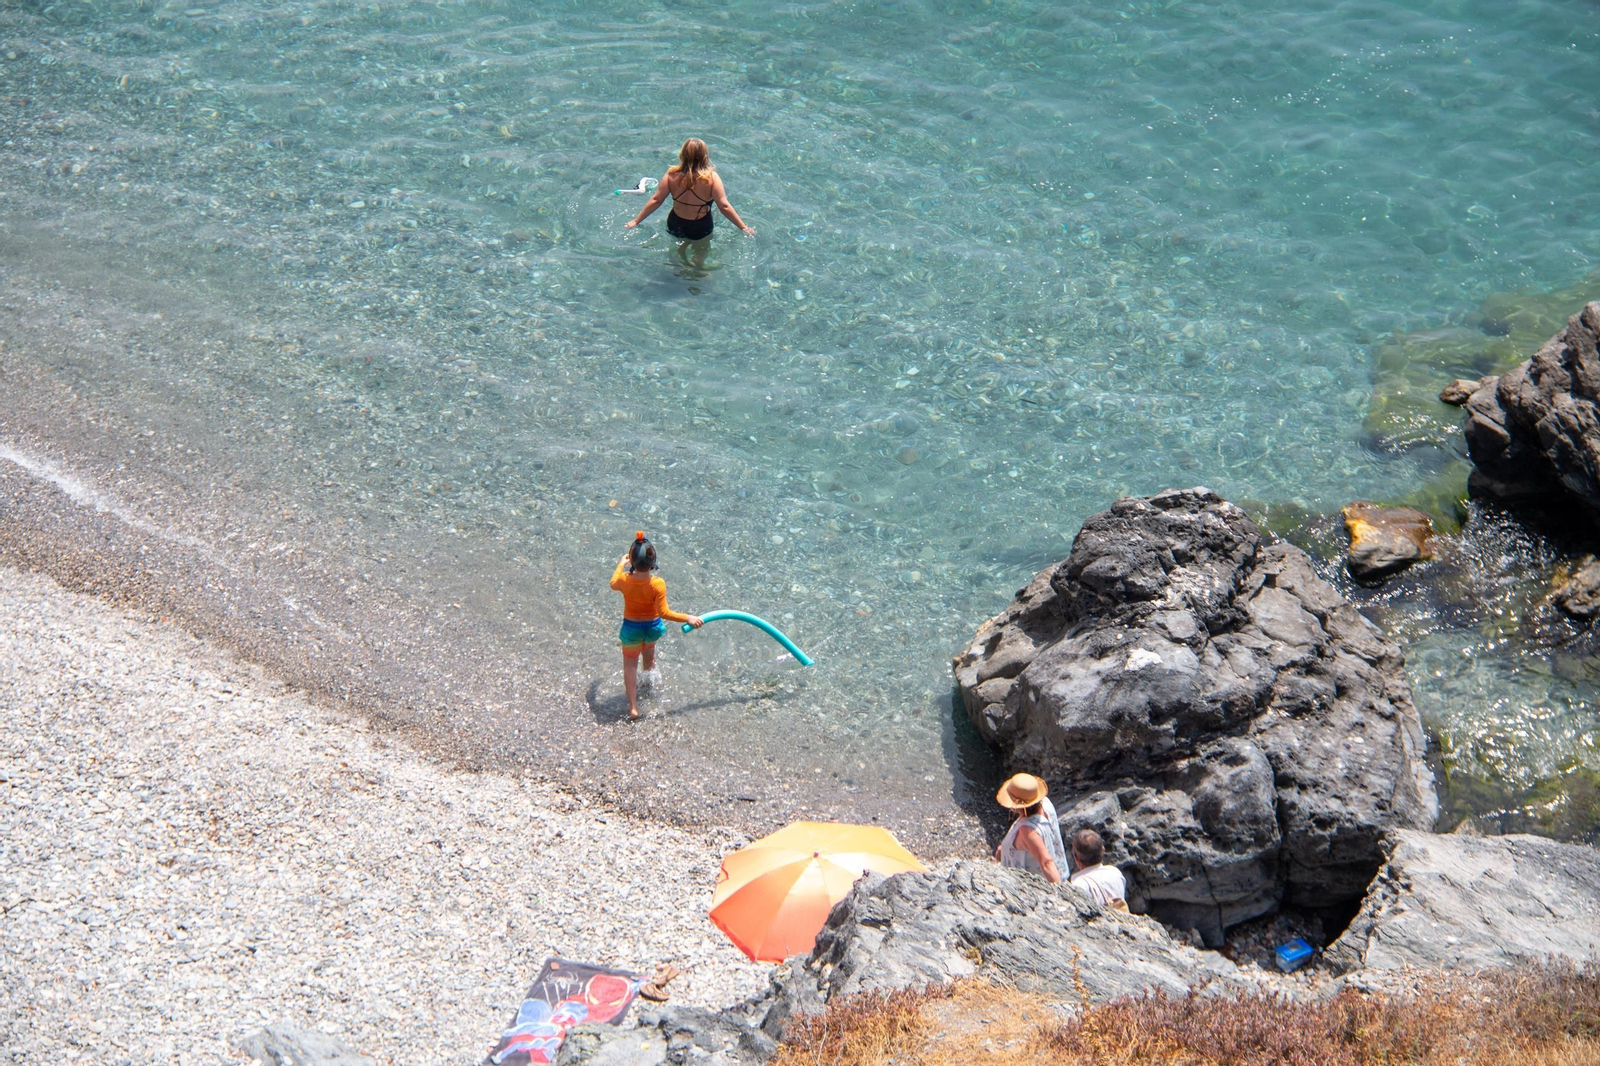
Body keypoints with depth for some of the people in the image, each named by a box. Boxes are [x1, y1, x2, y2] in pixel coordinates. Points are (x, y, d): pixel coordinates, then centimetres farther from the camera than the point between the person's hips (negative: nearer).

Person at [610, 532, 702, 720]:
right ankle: (650, 674, 62)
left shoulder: (625, 581, -23)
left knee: (630, 663, 16)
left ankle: (633, 706, 13)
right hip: (653, 627, 1)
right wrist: (688, 618, -17)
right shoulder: (658, 584, -29)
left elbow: (613, 583, 3)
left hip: (631, 628, -1)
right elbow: (664, 612, -26)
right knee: (649, 646, 36)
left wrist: (621, 564, 20)